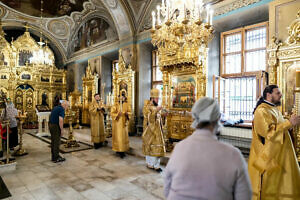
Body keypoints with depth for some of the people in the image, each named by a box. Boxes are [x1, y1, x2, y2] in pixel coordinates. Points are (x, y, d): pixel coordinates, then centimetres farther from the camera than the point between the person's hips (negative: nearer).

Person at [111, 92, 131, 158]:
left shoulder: (126, 104, 5)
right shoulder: (116, 104, -5)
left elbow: (130, 111, 6)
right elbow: (112, 113, -7)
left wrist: (127, 113, -15)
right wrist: (117, 114, -23)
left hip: (124, 122, 4)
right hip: (117, 122, -4)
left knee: (124, 136, 7)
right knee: (118, 136, -3)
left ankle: (123, 150, 18)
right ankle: (118, 150, 7)